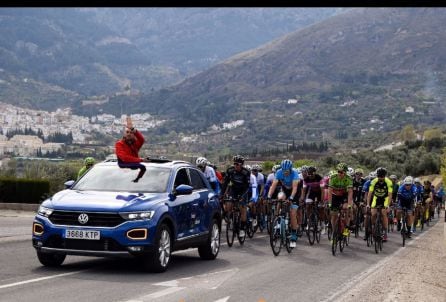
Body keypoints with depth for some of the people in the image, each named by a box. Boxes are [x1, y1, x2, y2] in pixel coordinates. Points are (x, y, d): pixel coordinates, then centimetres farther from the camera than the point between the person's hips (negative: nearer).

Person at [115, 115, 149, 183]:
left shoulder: (135, 142, 9)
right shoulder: (119, 144, -2)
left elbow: (142, 140, -16)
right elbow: (124, 158, -13)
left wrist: (132, 129, -29)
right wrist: (140, 160, -16)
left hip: (134, 164, 5)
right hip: (124, 166, -5)